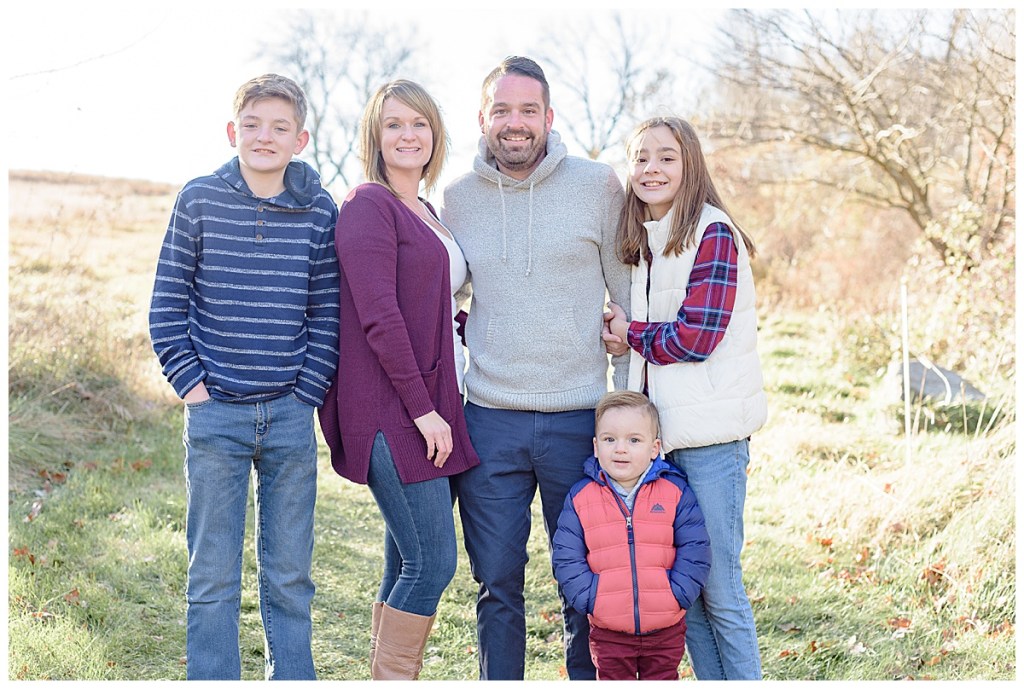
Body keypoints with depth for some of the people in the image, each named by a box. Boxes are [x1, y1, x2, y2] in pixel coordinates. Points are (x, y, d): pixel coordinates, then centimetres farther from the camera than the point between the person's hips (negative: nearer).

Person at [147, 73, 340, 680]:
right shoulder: (200, 201, -1)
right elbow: (168, 303, 2)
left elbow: (328, 315, 4)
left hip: (291, 418, 1)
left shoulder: (320, 213, 1)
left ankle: (292, 680, 23)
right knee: (212, 576, 6)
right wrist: (189, 380, -5)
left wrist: (309, 392, -3)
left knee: (290, 576, 10)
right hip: (216, 415, -1)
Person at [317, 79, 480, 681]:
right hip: (390, 411, -8)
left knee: (409, 565, 10)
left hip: (432, 408, 8)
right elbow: (379, 316, -16)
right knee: (433, 562, -9)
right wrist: (422, 408, -17)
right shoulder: (369, 206, -8)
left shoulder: (427, 213, 19)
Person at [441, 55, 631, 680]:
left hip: (580, 418, -1)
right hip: (489, 421, 2)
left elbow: (634, 296, 3)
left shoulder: (597, 185, -1)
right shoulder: (456, 199, 6)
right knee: (497, 584, 8)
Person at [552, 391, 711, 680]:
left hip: (665, 629, 0)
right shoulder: (580, 497, -3)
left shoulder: (676, 492, -4)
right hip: (608, 632, 0)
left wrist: (676, 596, -13)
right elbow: (567, 558, -3)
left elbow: (695, 551, -4)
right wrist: (591, 599, -13)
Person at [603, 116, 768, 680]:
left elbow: (696, 338, -16)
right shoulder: (640, 243, 14)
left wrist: (629, 332, -2)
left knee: (720, 590, -3)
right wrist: (627, 337, 1)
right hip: (659, 429, 8)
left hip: (710, 434, -7)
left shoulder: (713, 234, -9)